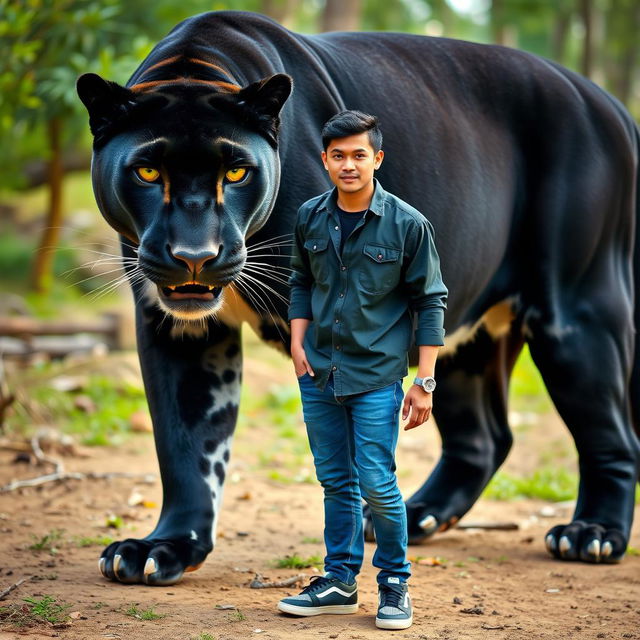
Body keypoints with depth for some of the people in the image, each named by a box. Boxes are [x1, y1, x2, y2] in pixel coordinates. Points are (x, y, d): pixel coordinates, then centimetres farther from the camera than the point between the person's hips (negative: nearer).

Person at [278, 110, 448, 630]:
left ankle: (395, 585, 12)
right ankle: (340, 582, 23)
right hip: (318, 373, 4)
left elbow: (430, 300, -4)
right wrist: (298, 341, 5)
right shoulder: (310, 218, 3)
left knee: (377, 485, -6)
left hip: (376, 375, -4)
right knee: (336, 482, 12)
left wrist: (425, 382, -7)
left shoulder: (407, 224, -8)